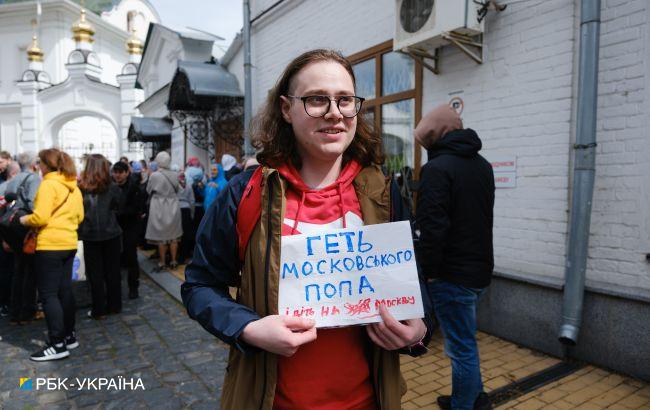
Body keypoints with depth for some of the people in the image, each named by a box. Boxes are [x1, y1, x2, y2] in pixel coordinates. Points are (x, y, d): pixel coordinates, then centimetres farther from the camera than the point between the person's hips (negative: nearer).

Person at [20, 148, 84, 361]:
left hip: (50, 245, -8)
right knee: (64, 290, 14)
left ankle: (58, 344, 1)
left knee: (48, 294, -1)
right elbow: (79, 216, 15)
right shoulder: (73, 187, 12)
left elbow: (40, 217, -18)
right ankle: (69, 336, 22)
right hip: (69, 243, 8)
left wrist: (24, 220, 0)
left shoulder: (48, 184, -13)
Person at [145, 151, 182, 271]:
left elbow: (149, 191, 0)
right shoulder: (175, 175, -6)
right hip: (173, 208, 3)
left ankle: (162, 262, 14)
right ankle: (173, 261, 18)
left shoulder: (154, 176, -14)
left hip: (160, 209, -3)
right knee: (173, 236, 11)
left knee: (161, 237, 7)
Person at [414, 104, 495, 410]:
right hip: (479, 268, 9)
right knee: (463, 340, 24)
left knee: (462, 347, 4)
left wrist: (428, 269, -12)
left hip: (453, 274, -9)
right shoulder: (482, 165, 10)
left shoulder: (437, 167, -17)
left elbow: (433, 227, -22)